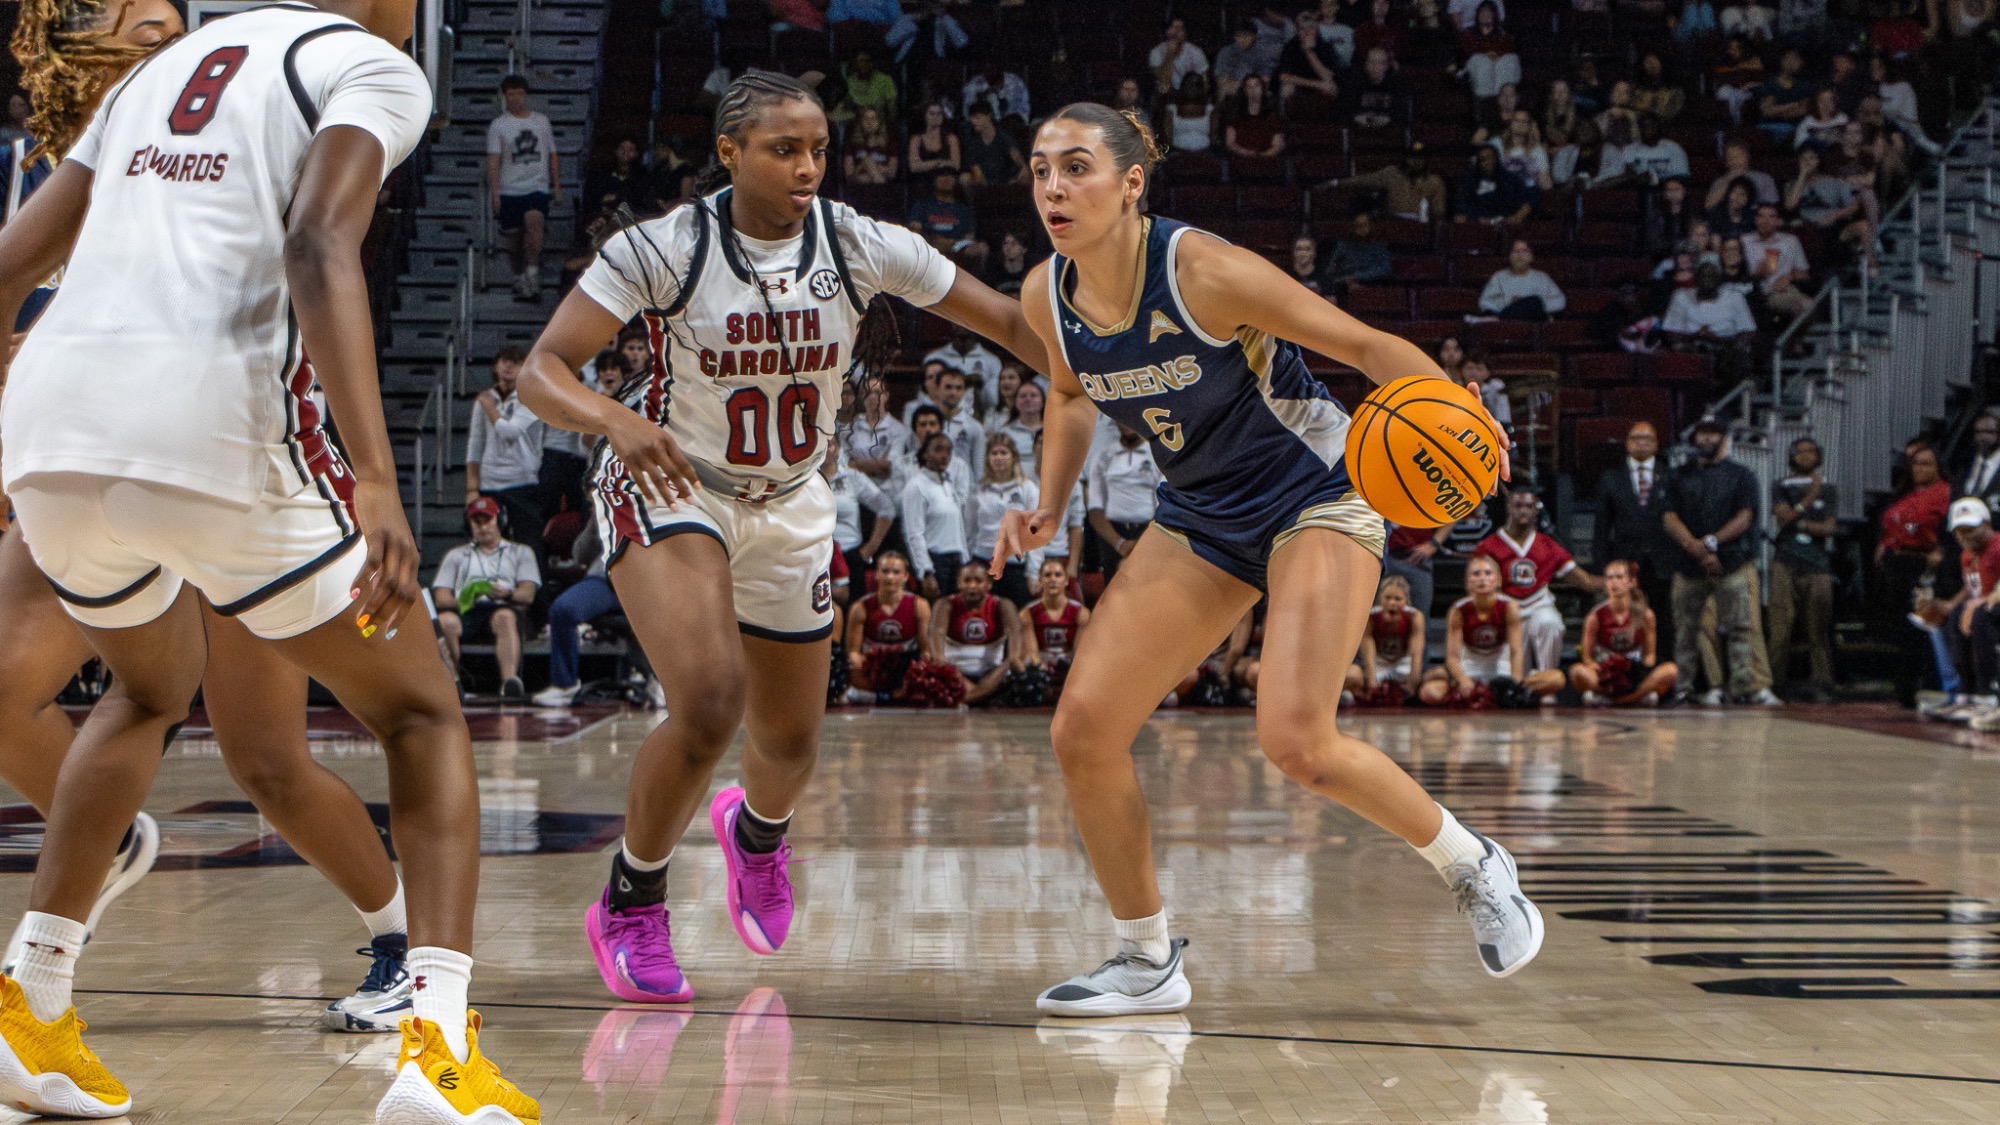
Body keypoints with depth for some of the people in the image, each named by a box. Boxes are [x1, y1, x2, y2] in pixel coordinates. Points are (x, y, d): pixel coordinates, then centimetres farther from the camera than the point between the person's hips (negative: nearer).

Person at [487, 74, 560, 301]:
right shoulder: (498, 125, 4)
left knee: (534, 220, -26)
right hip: (509, 189, 0)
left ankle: (532, 270, -24)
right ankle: (519, 277, 21)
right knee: (514, 236, 3)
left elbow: (552, 155, 17)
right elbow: (493, 161, -1)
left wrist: (557, 186, 11)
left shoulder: (541, 121, 11)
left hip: (538, 187, 0)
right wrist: (494, 193, -9)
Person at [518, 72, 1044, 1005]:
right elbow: (539, 371, -26)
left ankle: (756, 830, 54)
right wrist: (614, 420, -46)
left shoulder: (859, 247, -14)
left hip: (787, 506, 4)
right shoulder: (662, 249, -21)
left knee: (790, 742, 14)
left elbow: (1011, 321, -6)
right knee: (710, 701, -27)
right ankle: (629, 906, -3)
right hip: (668, 487, -4)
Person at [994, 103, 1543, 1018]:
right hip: (1201, 519, 6)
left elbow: (1361, 343, -19)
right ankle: (1148, 962, 13)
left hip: (1314, 496, -6)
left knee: (1295, 740, -23)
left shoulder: (1202, 271, -25)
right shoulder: (1048, 297, -7)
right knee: (1082, 732, -5)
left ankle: (1474, 867, 4)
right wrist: (1049, 504, 2)